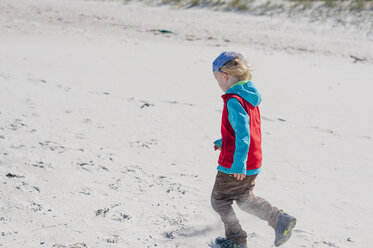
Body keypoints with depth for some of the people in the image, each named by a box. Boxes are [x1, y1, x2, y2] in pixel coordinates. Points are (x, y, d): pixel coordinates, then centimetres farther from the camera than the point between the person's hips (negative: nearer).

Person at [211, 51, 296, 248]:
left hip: (234, 167, -9)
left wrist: (238, 165, -31)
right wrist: (223, 142, 27)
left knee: (219, 200, 12)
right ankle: (281, 220, 9)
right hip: (253, 165, 9)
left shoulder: (233, 101, -22)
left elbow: (243, 133, -30)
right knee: (245, 198, 24)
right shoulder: (250, 96, 7)